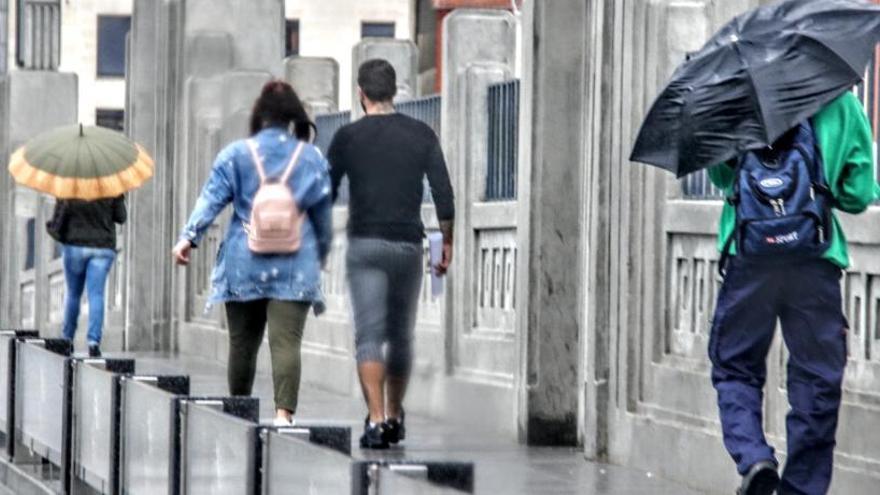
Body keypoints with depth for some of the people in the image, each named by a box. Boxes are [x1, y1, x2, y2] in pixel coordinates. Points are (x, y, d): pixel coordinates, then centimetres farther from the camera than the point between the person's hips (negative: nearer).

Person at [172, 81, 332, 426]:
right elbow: (323, 215, 12)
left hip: (244, 265, 1)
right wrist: (322, 253, 26)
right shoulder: (312, 159, 5)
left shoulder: (235, 154, 2)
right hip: (294, 268, -1)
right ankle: (284, 411, -24)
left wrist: (188, 236, -10)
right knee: (286, 342, -10)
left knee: (242, 343, 12)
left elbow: (211, 199, -6)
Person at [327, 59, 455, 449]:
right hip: (408, 245, 2)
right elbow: (443, 193, 1)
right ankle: (394, 418, 24)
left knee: (369, 336, -6)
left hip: (365, 245, -2)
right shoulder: (421, 135, 5)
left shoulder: (348, 138, 0)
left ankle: (376, 421, -20)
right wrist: (447, 242, 8)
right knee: (401, 336, 15)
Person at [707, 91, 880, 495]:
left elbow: (721, 176, 15)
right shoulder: (843, 106, 5)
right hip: (817, 263, 0)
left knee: (735, 368, 12)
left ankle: (753, 456, -11)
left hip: (749, 254, 0)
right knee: (817, 380, 8)